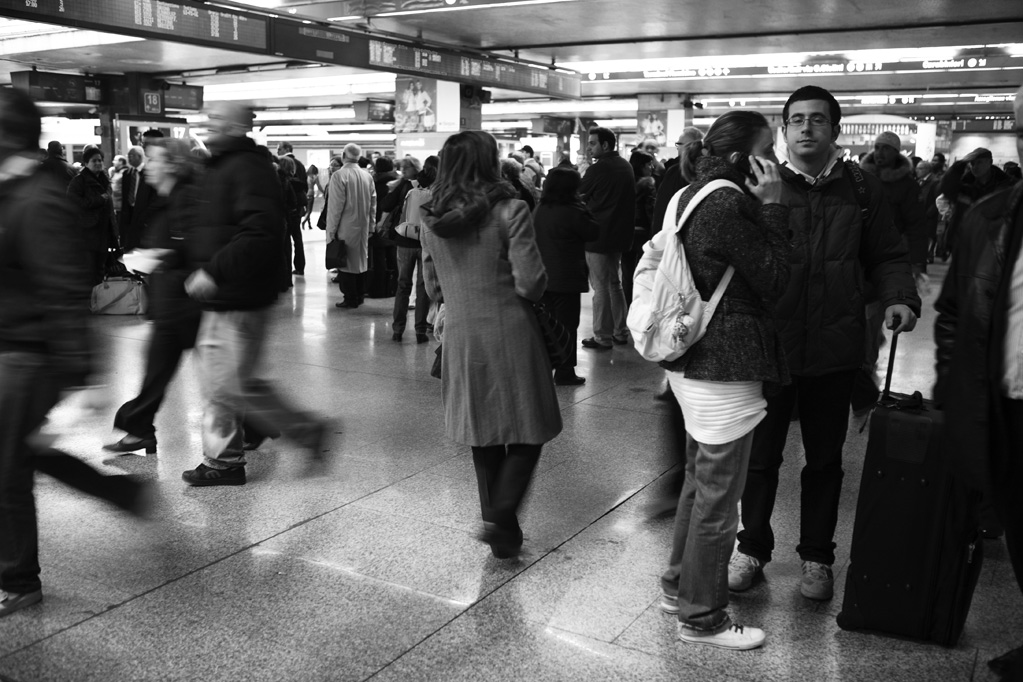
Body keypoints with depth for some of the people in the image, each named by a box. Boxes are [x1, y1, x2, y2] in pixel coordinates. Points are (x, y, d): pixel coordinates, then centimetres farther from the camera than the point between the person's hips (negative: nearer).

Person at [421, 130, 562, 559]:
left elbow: (433, 289, 10)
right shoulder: (509, 211, -12)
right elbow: (530, 283, -14)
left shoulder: (432, 221, 3)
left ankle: (495, 520, 25)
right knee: (527, 430, 9)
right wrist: (506, 289, 7)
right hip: (509, 335, -5)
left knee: (483, 435, 17)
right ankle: (501, 518, -3)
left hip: (460, 338, 5)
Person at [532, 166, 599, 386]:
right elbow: (593, 232, -8)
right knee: (567, 325, 2)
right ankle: (564, 372, 5)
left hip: (542, 277, 7)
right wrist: (582, 206, -1)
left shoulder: (538, 211, 4)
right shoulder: (572, 213, -18)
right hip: (566, 279, -7)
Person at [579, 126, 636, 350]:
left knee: (601, 287, -1)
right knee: (614, 283, 17)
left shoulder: (598, 169, -17)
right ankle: (620, 332, 23)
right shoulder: (625, 166, 7)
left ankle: (602, 337, 5)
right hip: (619, 234, 8)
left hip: (598, 236, -8)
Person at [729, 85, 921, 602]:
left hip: (833, 349, 2)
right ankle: (752, 548, 30)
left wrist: (900, 297, -9)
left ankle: (816, 557, 32)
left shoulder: (861, 189, 3)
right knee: (761, 455, 11)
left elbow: (887, 257, 8)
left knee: (824, 460, 15)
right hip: (769, 344, -1)